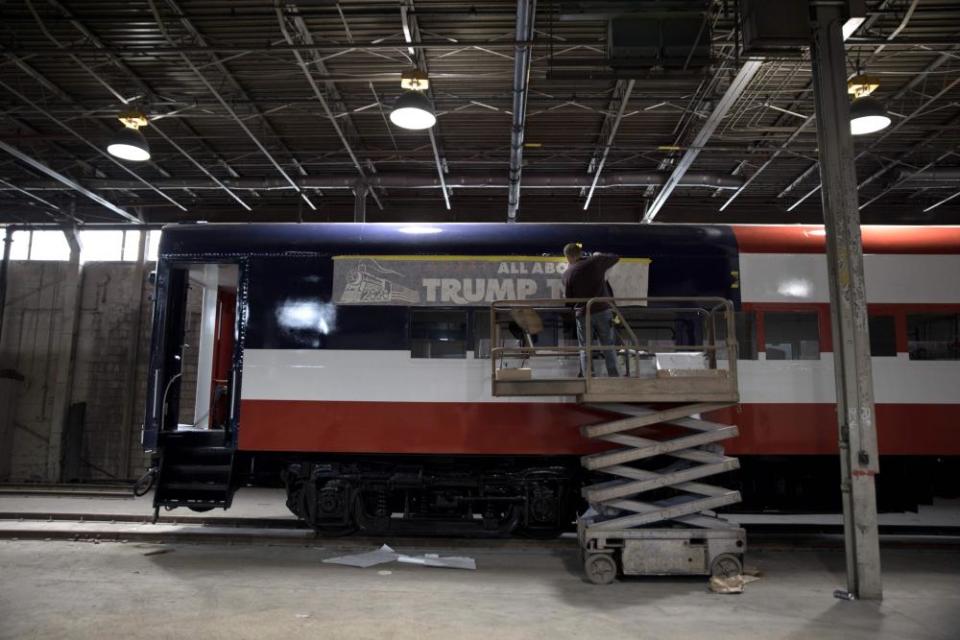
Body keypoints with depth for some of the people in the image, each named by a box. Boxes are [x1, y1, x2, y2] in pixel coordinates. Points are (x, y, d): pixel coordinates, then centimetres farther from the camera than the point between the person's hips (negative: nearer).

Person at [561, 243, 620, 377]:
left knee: (585, 349, 10)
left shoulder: (568, 273, -3)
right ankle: (614, 376, 9)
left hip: (583, 314, -1)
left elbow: (567, 298, 4)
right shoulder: (596, 261, -2)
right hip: (603, 310, 1)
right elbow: (616, 258, 12)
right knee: (608, 347, 10)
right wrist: (600, 256, 27)